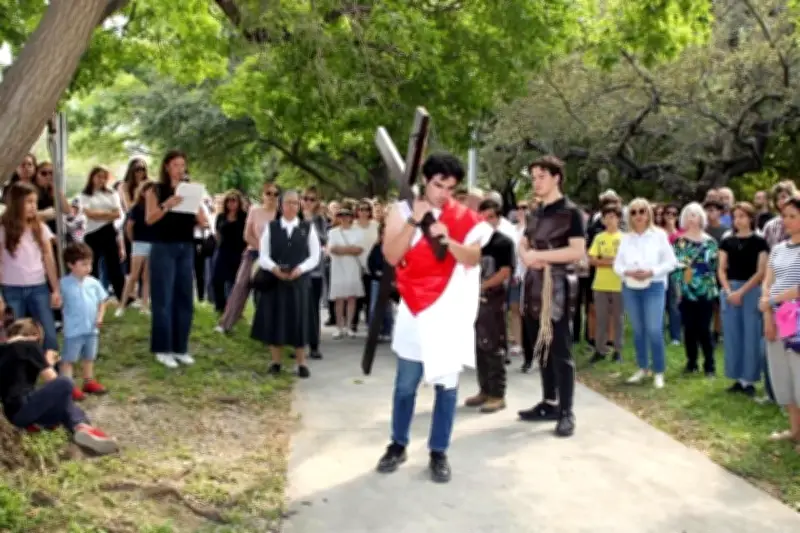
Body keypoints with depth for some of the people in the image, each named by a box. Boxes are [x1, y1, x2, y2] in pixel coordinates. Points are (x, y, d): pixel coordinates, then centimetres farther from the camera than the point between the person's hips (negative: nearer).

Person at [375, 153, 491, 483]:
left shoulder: (464, 218, 3)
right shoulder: (402, 211, 0)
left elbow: (473, 258, -8)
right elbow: (392, 256, -10)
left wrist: (448, 240, -24)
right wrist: (414, 222, -18)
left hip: (451, 311, 1)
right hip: (415, 309, 0)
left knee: (447, 384, 3)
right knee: (405, 384, 8)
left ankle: (438, 452, 15)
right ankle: (398, 445, 25)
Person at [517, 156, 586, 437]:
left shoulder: (571, 212, -6)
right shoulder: (535, 213, 16)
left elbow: (578, 251, -15)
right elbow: (523, 244, 21)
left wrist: (540, 255, -15)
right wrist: (526, 255, -3)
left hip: (556, 285, -7)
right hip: (534, 284, 7)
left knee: (560, 350, -6)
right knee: (541, 347, 11)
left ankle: (566, 412, -3)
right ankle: (550, 403, 21)